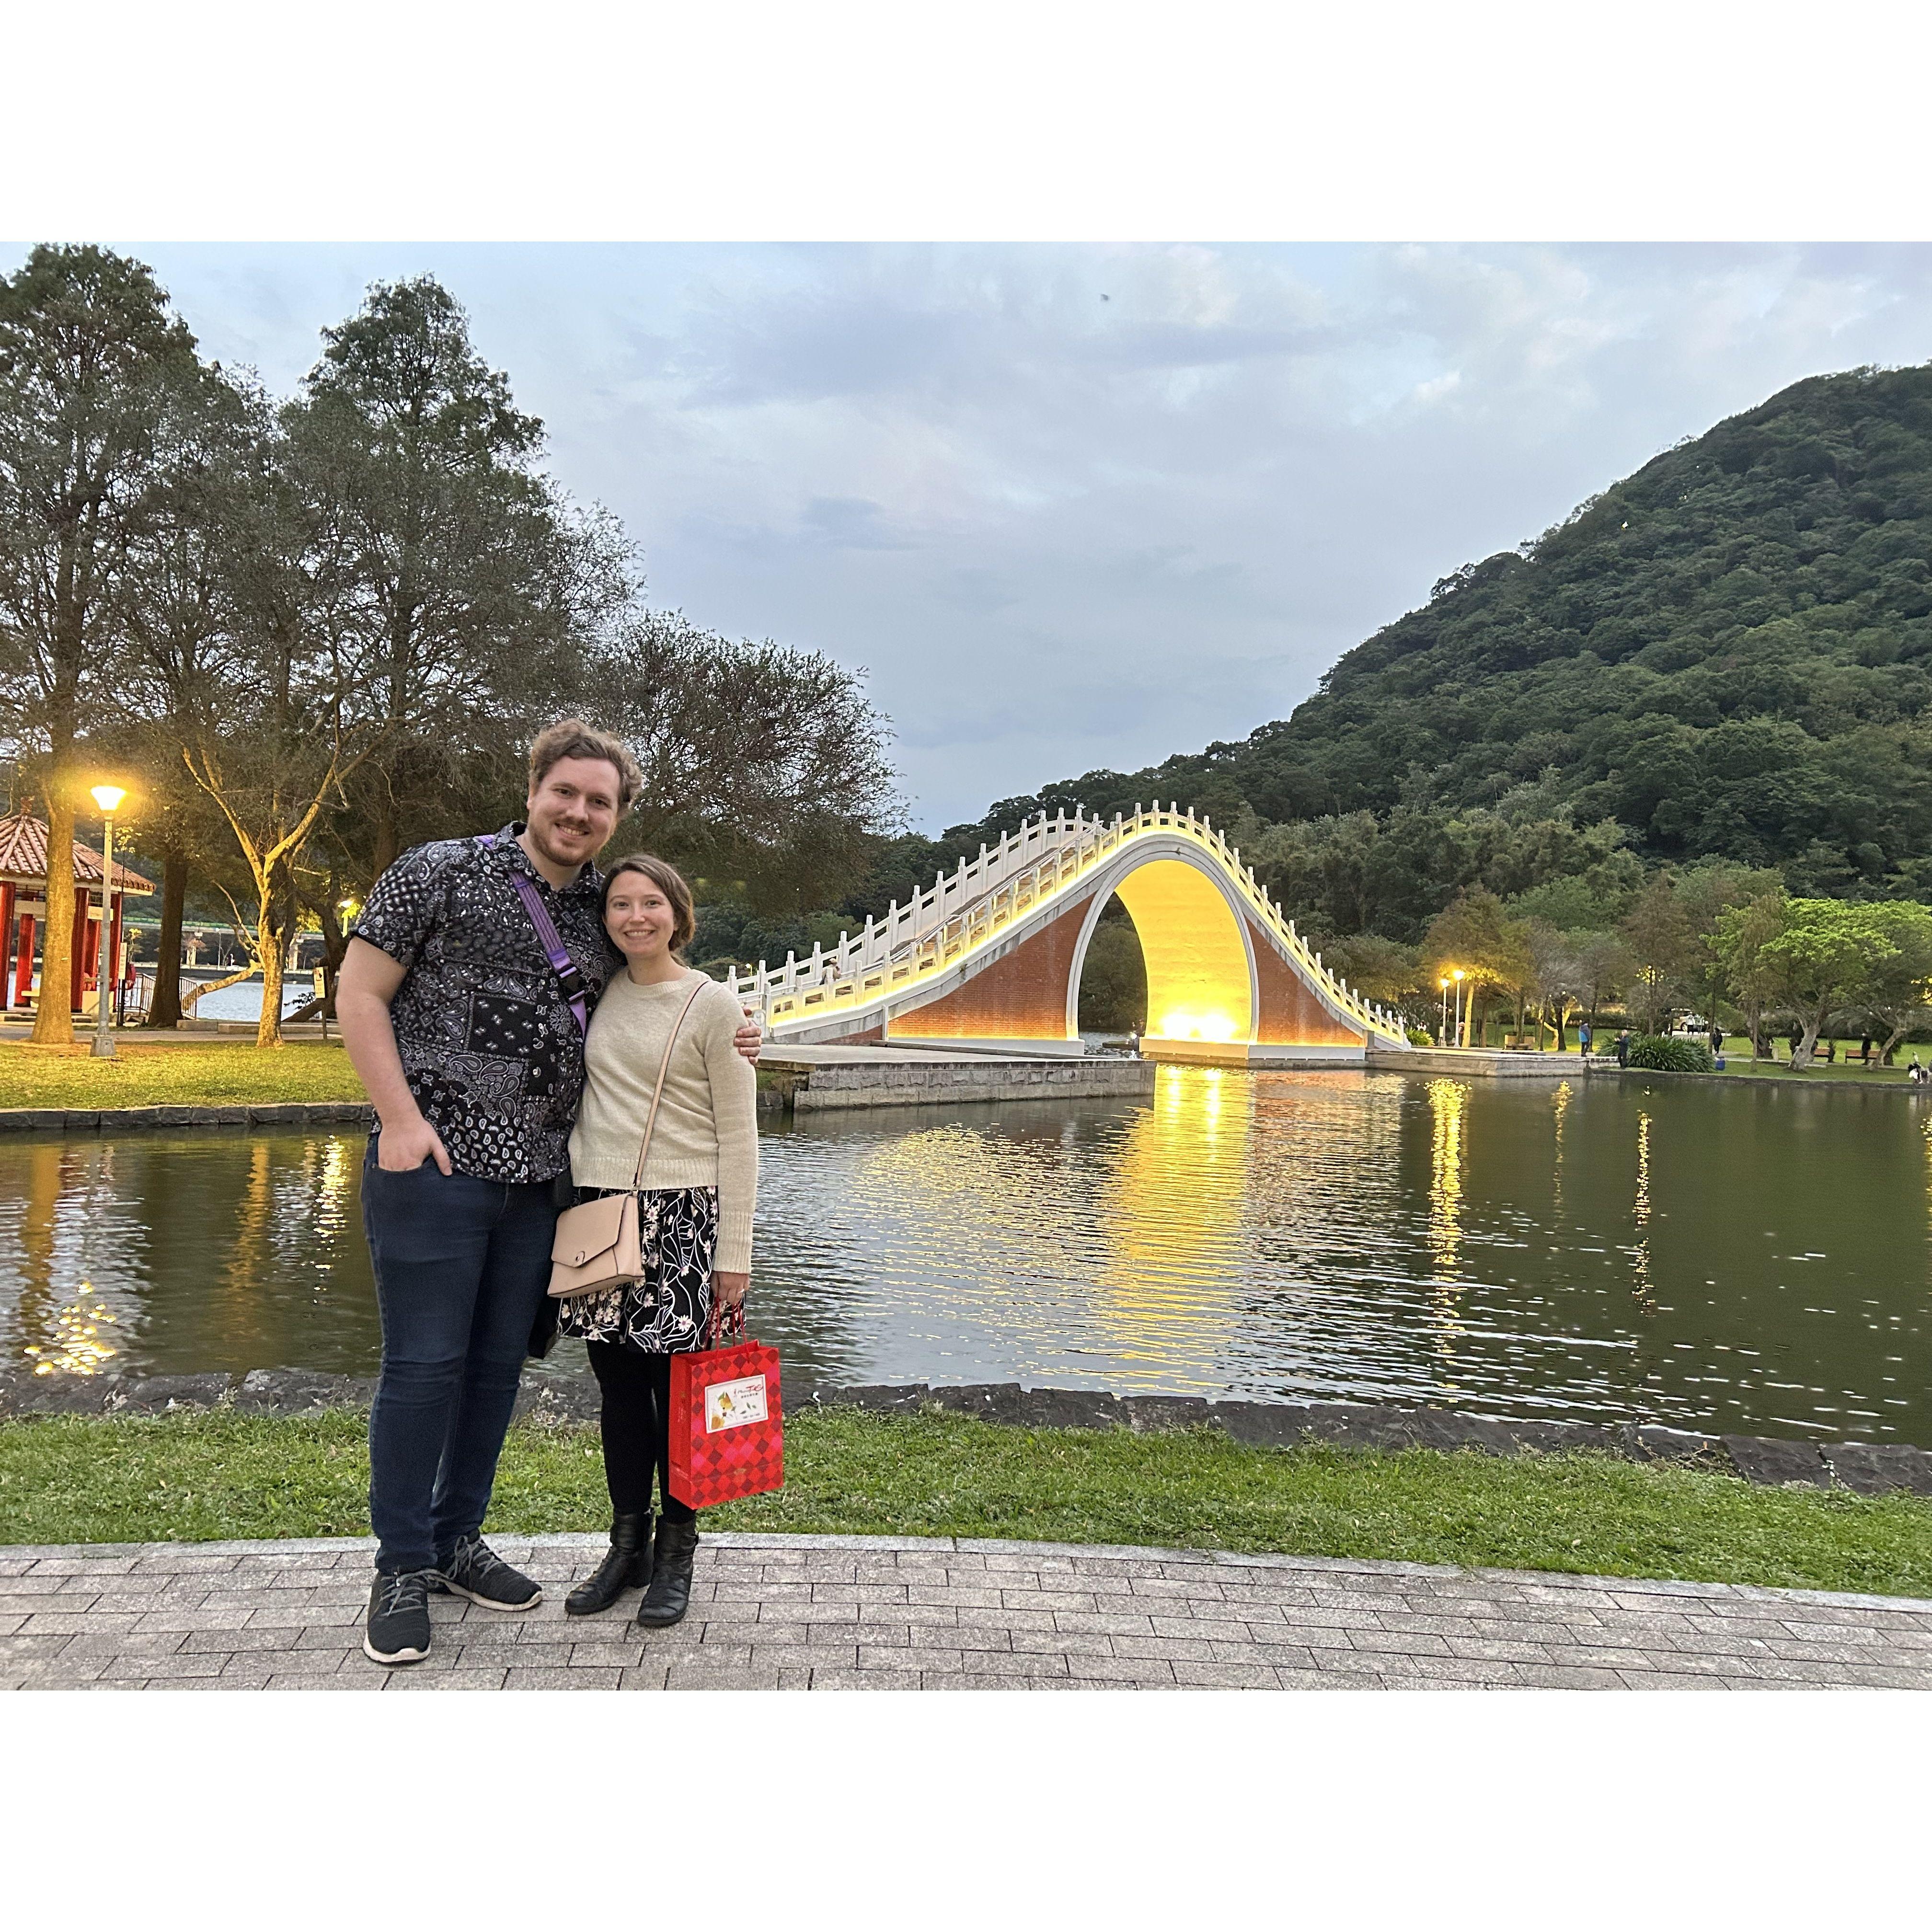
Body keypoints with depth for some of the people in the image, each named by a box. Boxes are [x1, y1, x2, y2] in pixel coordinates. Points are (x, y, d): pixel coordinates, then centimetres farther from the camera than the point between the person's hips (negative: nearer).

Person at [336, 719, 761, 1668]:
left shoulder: (604, 913, 11)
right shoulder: (440, 872, -4)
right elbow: (359, 995, -5)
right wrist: (402, 1119, -14)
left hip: (537, 1174, 6)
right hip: (432, 1162, -5)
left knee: (497, 1364, 13)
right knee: (424, 1364, 1)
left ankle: (457, 1539, 30)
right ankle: (403, 1569, 17)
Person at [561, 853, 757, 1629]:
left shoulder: (713, 1005, -5)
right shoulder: (597, 995, 9)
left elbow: (737, 1137, -5)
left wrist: (734, 1253, -7)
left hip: (680, 1216, -4)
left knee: (676, 1389, 2)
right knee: (618, 1385, 11)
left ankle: (675, 1553, 19)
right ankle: (627, 1543, 26)